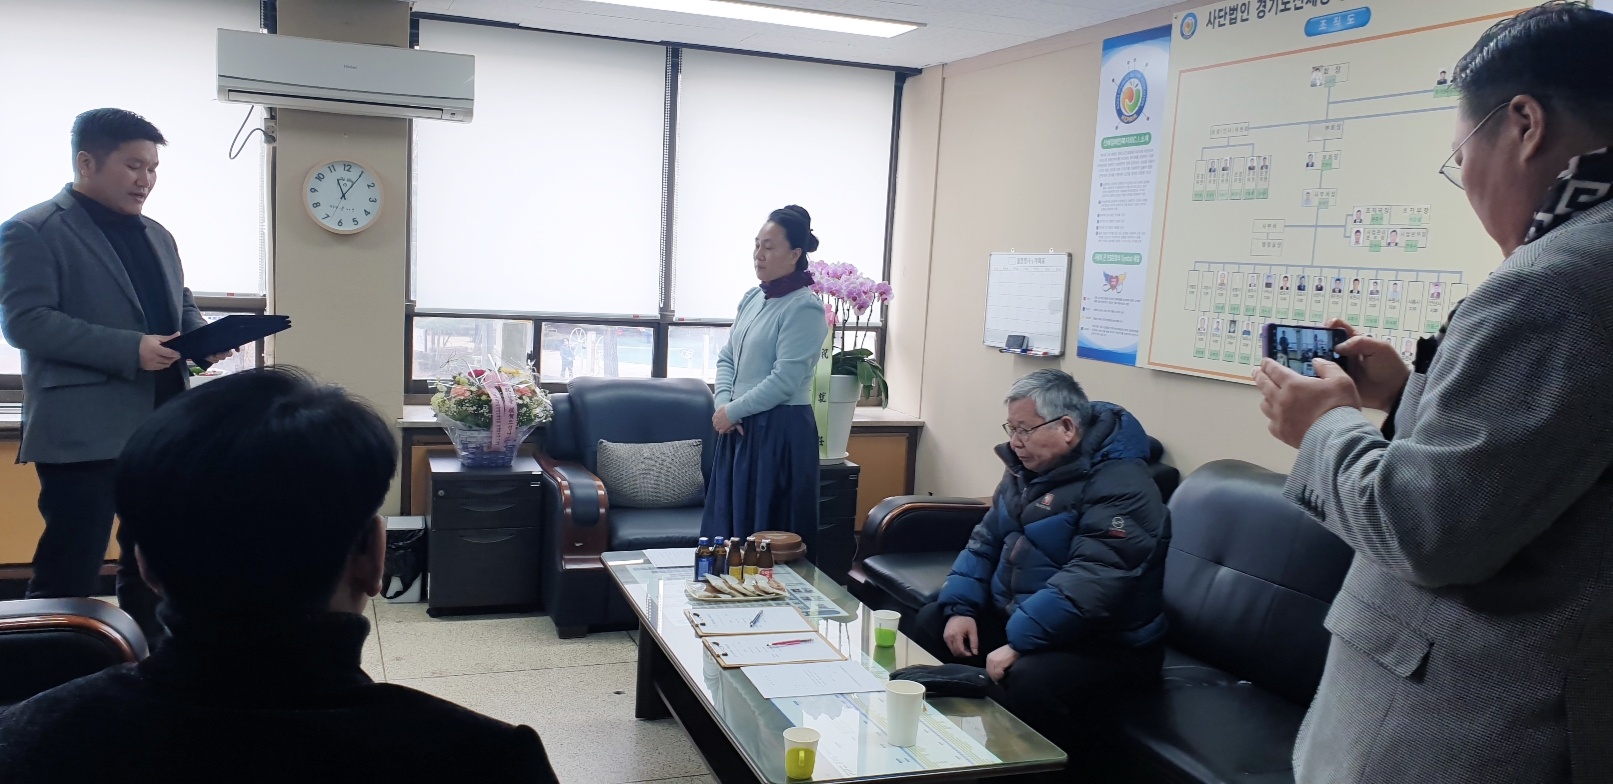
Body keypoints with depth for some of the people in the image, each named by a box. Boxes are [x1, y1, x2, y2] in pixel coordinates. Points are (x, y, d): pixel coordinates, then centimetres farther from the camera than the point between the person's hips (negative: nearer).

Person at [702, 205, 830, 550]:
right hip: (740, 427, 8)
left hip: (780, 431, -8)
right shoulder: (752, 298, 10)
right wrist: (722, 404, -4)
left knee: (768, 532, 0)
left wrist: (732, 411, -12)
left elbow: (784, 381, -20)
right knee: (727, 523, 15)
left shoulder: (805, 308, -15)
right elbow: (727, 357, 13)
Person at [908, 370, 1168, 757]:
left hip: (1102, 644, -9)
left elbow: (1091, 583, -31)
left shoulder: (1120, 486, -21)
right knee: (929, 622, 3)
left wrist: (1018, 642, -31)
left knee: (1024, 680, -35)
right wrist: (961, 607, -2)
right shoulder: (1027, 468, 8)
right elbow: (985, 543, 13)